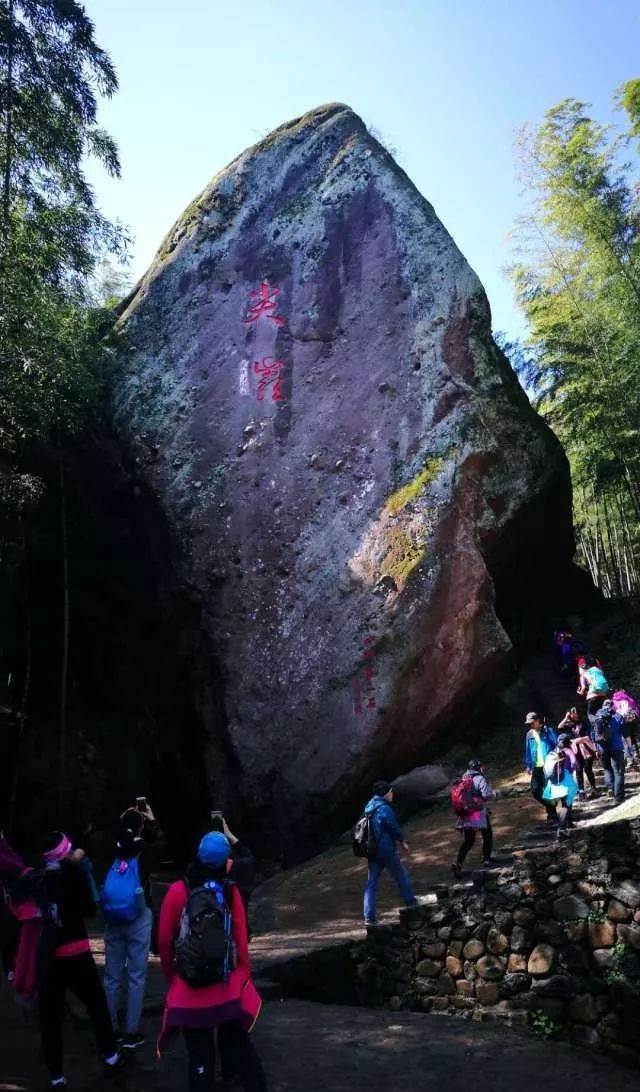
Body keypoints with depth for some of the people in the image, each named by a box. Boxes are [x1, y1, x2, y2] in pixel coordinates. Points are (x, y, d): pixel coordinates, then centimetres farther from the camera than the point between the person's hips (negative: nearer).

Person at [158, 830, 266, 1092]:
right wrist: (245, 976, 9)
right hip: (229, 986, 1)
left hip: (190, 988, -1)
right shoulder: (230, 891, -7)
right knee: (237, 1044, 19)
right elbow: (241, 941, -4)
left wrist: (171, 977, 11)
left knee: (200, 1054, 11)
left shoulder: (178, 890, -9)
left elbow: (164, 940, -4)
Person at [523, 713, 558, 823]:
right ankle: (550, 807, 27)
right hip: (536, 767, 5)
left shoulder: (548, 731, -5)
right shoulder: (529, 734, 9)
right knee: (535, 791, 2)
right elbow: (528, 751, 14)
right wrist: (528, 765, 9)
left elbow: (557, 745, -4)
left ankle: (552, 814, 13)